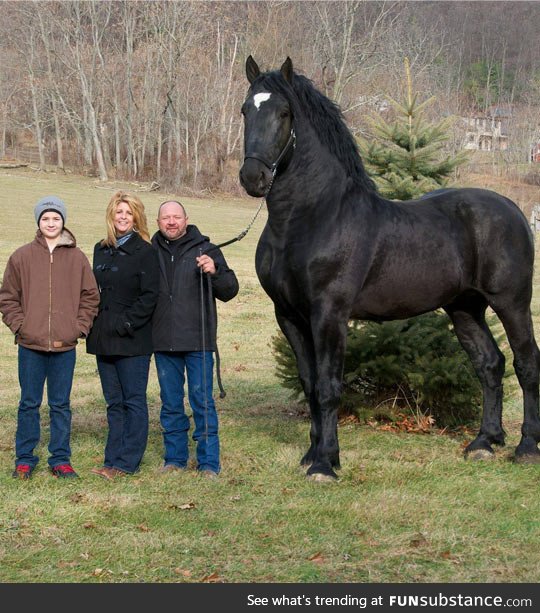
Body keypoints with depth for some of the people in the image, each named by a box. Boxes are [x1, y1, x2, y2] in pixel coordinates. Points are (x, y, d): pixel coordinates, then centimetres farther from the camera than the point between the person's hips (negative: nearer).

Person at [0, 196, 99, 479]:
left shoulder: (77, 258, 3)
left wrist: (78, 328, -2)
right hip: (30, 345, 0)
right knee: (29, 403, 7)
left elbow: (90, 296, 8)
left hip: (65, 346, 0)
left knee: (61, 404, 8)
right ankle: (25, 459, 16)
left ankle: (61, 459, 16)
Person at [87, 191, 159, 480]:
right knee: (114, 402, 11)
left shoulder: (144, 251, -6)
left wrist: (127, 324, -16)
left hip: (133, 340, -7)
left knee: (133, 400, -2)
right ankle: (113, 459, 15)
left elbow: (149, 295, -11)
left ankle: (127, 461, 1)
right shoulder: (101, 250, 14)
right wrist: (93, 324, 7)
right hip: (104, 338, 7)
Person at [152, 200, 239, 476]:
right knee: (170, 404, 11)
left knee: (202, 402, -1)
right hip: (164, 342, 3)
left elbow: (230, 291, -1)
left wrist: (214, 272, -20)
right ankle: (175, 457, 22)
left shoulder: (205, 250, 0)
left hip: (198, 340, -3)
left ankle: (209, 462, 6)